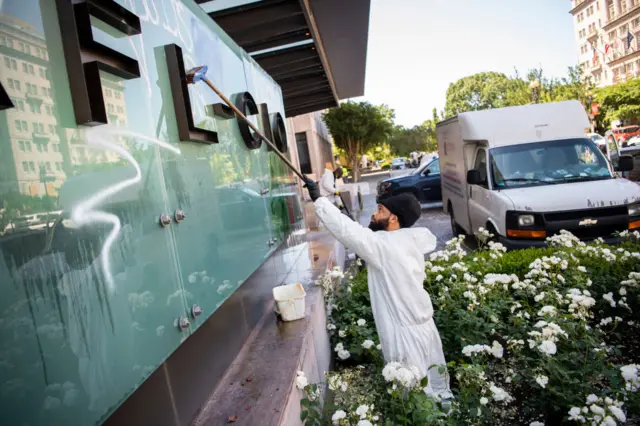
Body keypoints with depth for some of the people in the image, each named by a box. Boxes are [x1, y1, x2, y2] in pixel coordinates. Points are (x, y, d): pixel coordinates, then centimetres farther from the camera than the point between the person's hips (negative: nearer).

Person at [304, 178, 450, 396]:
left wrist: (318, 199, -17)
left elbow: (346, 229, -24)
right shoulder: (409, 241, 2)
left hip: (406, 332, -8)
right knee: (436, 388, 22)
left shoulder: (384, 244, -22)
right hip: (423, 324, 8)